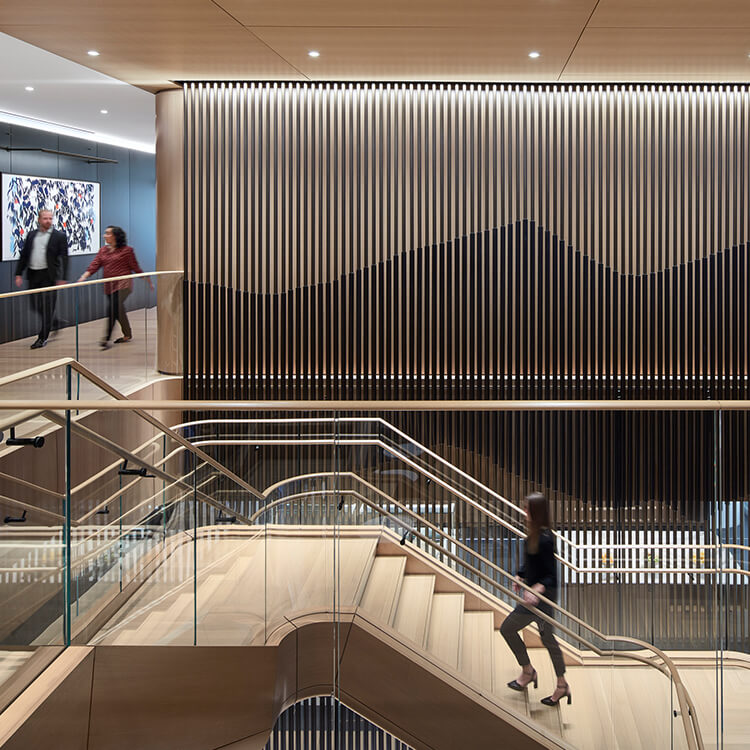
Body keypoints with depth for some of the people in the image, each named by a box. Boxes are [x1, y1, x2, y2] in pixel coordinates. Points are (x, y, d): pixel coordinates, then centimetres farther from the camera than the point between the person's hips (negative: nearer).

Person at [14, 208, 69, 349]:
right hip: (33, 275, 5)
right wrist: (19, 274, 5)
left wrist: (62, 278, -12)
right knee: (35, 306, 9)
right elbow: (23, 255, 13)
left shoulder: (59, 236, -2)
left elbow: (64, 258, -5)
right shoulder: (32, 235, 11)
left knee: (47, 308, -4)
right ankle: (54, 323, 31)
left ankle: (42, 338, 3)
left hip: (49, 276, -5)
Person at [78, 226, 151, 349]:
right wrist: (84, 276, -12)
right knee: (118, 311, 13)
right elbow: (94, 265, 3)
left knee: (112, 309, -18)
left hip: (122, 284, -6)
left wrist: (148, 281, 6)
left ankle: (107, 338, -19)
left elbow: (135, 268, 2)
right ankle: (127, 335, 30)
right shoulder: (103, 250, 12)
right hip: (109, 286, 6)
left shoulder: (126, 250, -4)